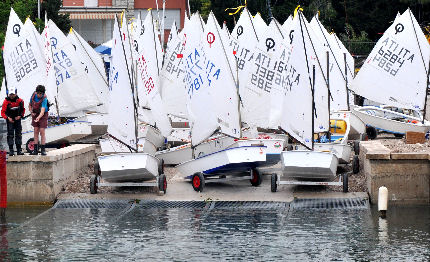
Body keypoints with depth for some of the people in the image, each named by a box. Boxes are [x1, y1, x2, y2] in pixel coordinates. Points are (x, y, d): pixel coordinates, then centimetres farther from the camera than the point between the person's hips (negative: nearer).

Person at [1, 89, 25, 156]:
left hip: (17, 119, 3)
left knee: (18, 134, 5)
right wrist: (8, 118, -24)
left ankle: (19, 150, 11)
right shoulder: (6, 101, -13)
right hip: (10, 120, -3)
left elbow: (23, 110, 9)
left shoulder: (20, 101, -6)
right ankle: (11, 150, -2)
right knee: (10, 135, -5)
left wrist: (20, 116, -7)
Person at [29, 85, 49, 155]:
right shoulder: (33, 96, -10)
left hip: (42, 115, -4)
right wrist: (31, 112, -7)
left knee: (42, 132, -9)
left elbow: (42, 111, -36)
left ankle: (43, 150, -5)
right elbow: (30, 105, 9)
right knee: (36, 131, 2)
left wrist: (38, 117, -53)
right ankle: (35, 150, 3)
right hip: (35, 115, 4)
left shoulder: (44, 99, -26)